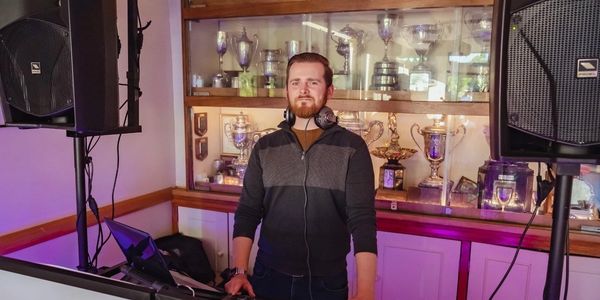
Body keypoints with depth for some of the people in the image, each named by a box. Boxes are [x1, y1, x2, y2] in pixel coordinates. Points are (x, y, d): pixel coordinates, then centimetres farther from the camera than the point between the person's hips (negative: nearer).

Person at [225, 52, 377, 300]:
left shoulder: (352, 148, -7)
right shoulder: (265, 147, 1)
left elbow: (362, 220, -13)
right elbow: (247, 213, 3)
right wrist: (239, 271, -7)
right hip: (268, 277, 2)